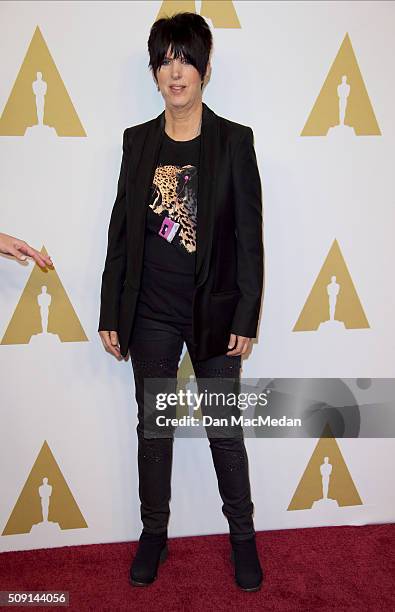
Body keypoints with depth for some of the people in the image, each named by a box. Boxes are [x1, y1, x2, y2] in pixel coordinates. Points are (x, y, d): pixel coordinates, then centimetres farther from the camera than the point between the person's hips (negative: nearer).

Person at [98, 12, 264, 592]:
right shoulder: (138, 140, 4)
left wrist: (246, 318, -8)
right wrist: (111, 314, 4)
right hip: (151, 315, 3)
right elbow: (121, 230, 5)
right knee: (153, 430, 14)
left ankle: (243, 537, 30)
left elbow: (250, 236, -4)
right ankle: (154, 535, 33)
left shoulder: (234, 141, -3)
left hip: (214, 313, -2)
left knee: (226, 431, 10)